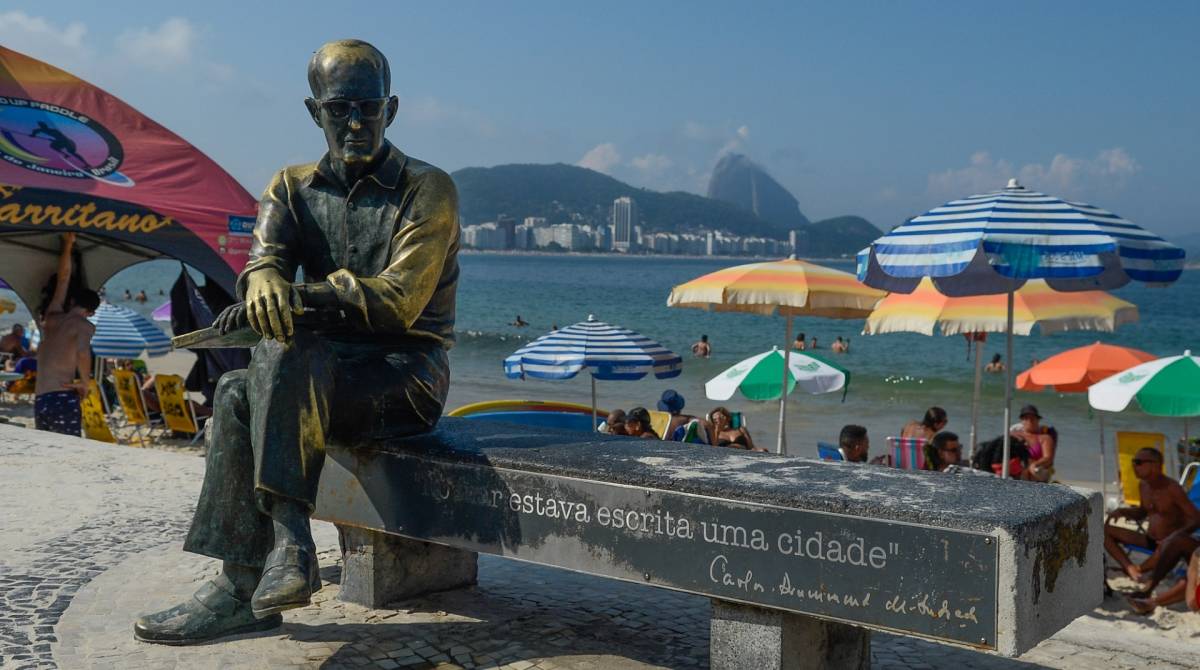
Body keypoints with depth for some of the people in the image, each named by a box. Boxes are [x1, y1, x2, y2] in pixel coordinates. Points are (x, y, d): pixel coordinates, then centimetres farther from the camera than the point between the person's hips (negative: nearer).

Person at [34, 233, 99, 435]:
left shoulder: (52, 317, 20)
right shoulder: (84, 325, 2)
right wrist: (86, 383, -7)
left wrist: (67, 244, 41)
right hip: (63, 399, -6)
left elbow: (63, 278, 33)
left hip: (39, 402, 6)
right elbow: (83, 352, -21)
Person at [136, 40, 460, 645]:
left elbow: (399, 300, -17)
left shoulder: (427, 189, -4)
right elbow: (265, 257, -6)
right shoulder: (294, 188, 13)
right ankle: (241, 586, -25)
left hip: (406, 373, -5)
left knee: (288, 355, -32)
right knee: (235, 394, -25)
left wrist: (300, 298, -30)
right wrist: (265, 282, -33)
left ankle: (289, 541, -33)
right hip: (325, 367, 5)